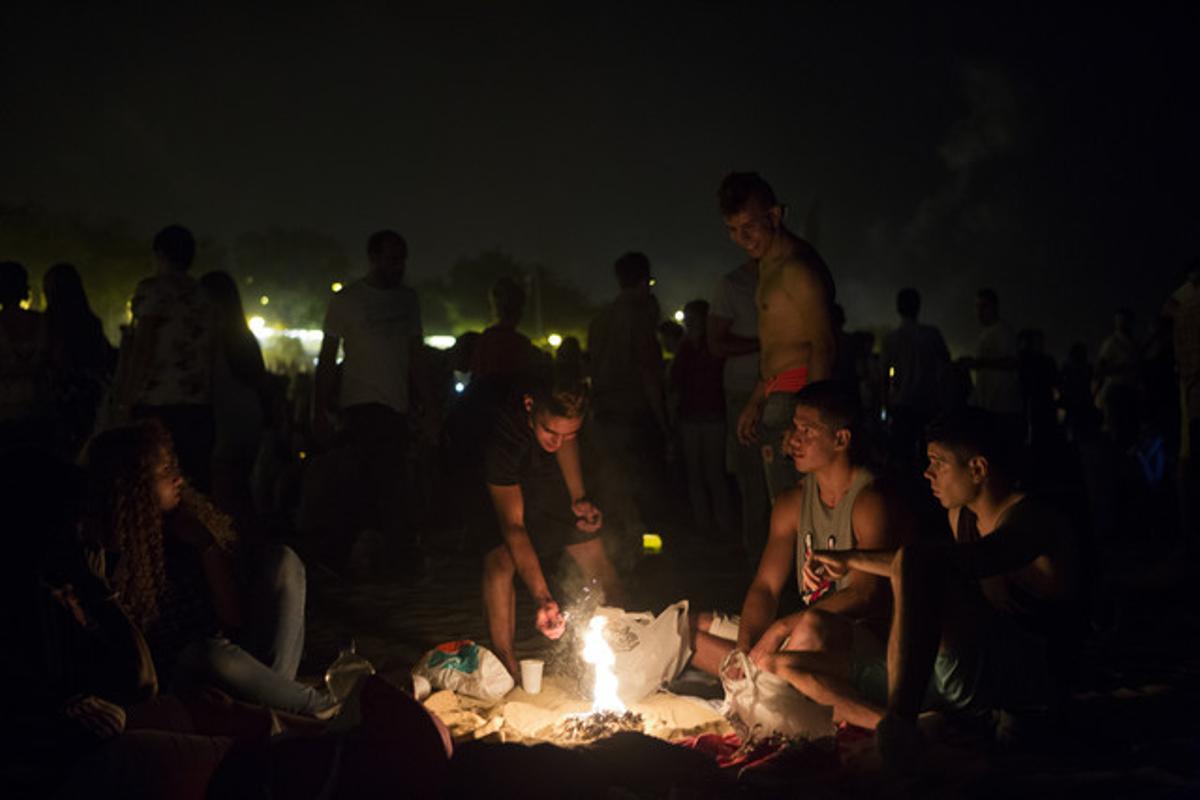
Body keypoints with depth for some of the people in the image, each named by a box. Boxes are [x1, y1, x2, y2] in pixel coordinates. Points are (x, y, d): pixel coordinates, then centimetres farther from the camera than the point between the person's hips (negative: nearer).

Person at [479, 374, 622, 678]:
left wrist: (579, 499, -15)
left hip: (547, 480, 5)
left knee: (592, 549, -2)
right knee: (500, 559, -26)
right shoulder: (502, 434, -43)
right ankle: (506, 663, -24)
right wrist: (542, 598, -53)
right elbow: (512, 525, -45)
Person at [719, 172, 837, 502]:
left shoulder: (797, 268, -13)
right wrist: (756, 401, 24)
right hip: (777, 399, 10)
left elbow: (824, 346, -20)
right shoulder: (768, 264, 19)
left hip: (797, 397, -10)